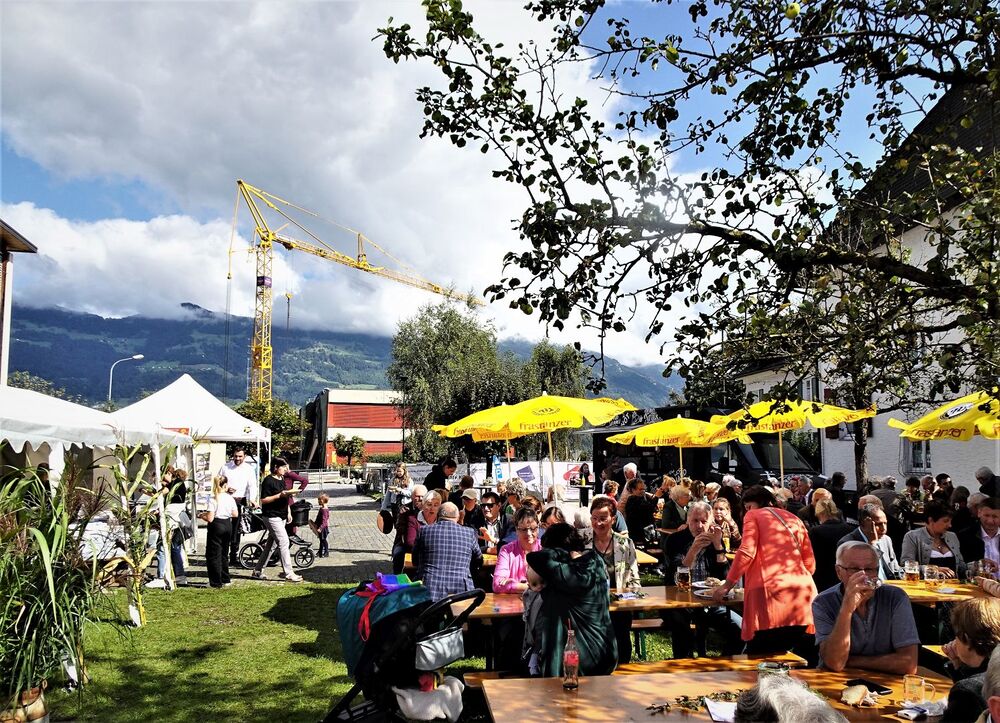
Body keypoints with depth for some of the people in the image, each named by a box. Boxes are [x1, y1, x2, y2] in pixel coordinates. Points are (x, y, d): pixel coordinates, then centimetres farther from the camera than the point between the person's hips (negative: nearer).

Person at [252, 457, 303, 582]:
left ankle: (258, 571, 21)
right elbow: (264, 500, -15)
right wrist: (279, 495, -22)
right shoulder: (268, 480, -11)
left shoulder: (282, 480, 14)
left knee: (271, 544, 12)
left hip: (281, 516, 9)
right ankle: (288, 573, -10)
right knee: (283, 541, -13)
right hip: (272, 516, -9)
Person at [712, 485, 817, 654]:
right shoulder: (794, 519, 26)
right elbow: (810, 563, 23)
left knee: (758, 658, -5)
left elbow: (747, 552, -4)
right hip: (803, 593, 6)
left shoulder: (753, 516, 11)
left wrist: (727, 586, 0)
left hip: (772, 593, -6)